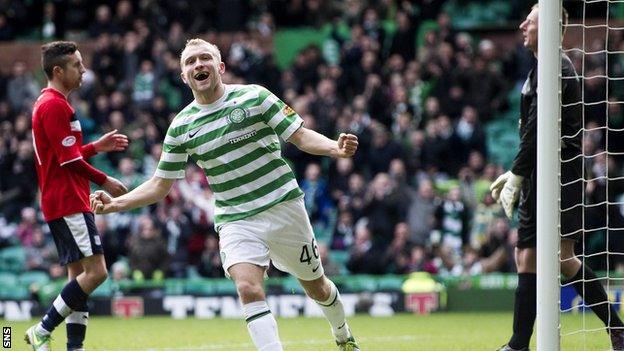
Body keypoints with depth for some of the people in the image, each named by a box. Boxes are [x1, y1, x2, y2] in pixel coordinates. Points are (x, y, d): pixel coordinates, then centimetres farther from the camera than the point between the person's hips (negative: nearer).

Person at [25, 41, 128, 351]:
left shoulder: (47, 103, 18)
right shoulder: (55, 105, -14)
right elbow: (69, 160, -18)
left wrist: (97, 146, 20)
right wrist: (104, 182, -9)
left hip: (60, 203, 11)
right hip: (68, 202, -11)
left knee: (79, 275, 9)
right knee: (95, 270, -13)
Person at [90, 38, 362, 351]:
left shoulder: (254, 96, -6)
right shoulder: (181, 127, 0)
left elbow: (300, 136, -4)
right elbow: (160, 185, 5)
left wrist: (335, 148, -23)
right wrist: (116, 203, -9)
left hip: (283, 207, 0)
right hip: (236, 221, 0)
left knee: (316, 287, 14)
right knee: (248, 288, -25)